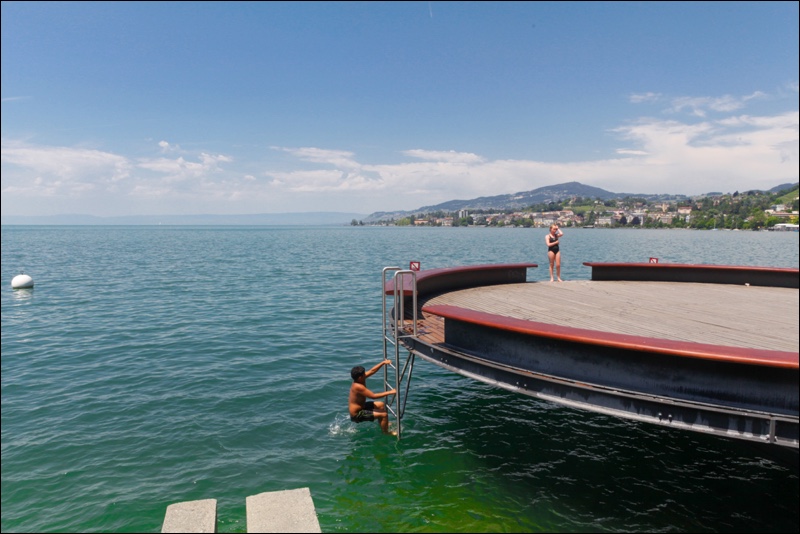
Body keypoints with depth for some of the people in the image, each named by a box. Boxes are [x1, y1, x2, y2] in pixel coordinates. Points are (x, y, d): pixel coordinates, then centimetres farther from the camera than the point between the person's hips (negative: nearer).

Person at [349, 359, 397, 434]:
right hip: (357, 415, -10)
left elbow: (372, 371, 3)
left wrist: (383, 363, -3)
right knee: (384, 415, -14)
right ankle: (386, 433, 5)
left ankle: (383, 424, 40)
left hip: (360, 407, 10)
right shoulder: (358, 387, -31)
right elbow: (373, 396, -31)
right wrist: (389, 392, -27)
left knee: (381, 405, 24)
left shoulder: (359, 380, -5)